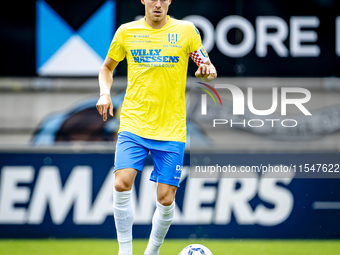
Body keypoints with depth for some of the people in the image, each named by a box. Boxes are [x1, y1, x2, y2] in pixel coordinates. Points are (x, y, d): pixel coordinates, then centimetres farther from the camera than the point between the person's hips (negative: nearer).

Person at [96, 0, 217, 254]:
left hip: (171, 128, 0)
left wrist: (207, 71, -17)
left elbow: (210, 71, 8)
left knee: (166, 198, -3)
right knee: (122, 184, -18)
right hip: (133, 123, 0)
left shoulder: (186, 30, 2)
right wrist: (105, 93, 1)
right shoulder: (127, 32, 6)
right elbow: (107, 67, 20)